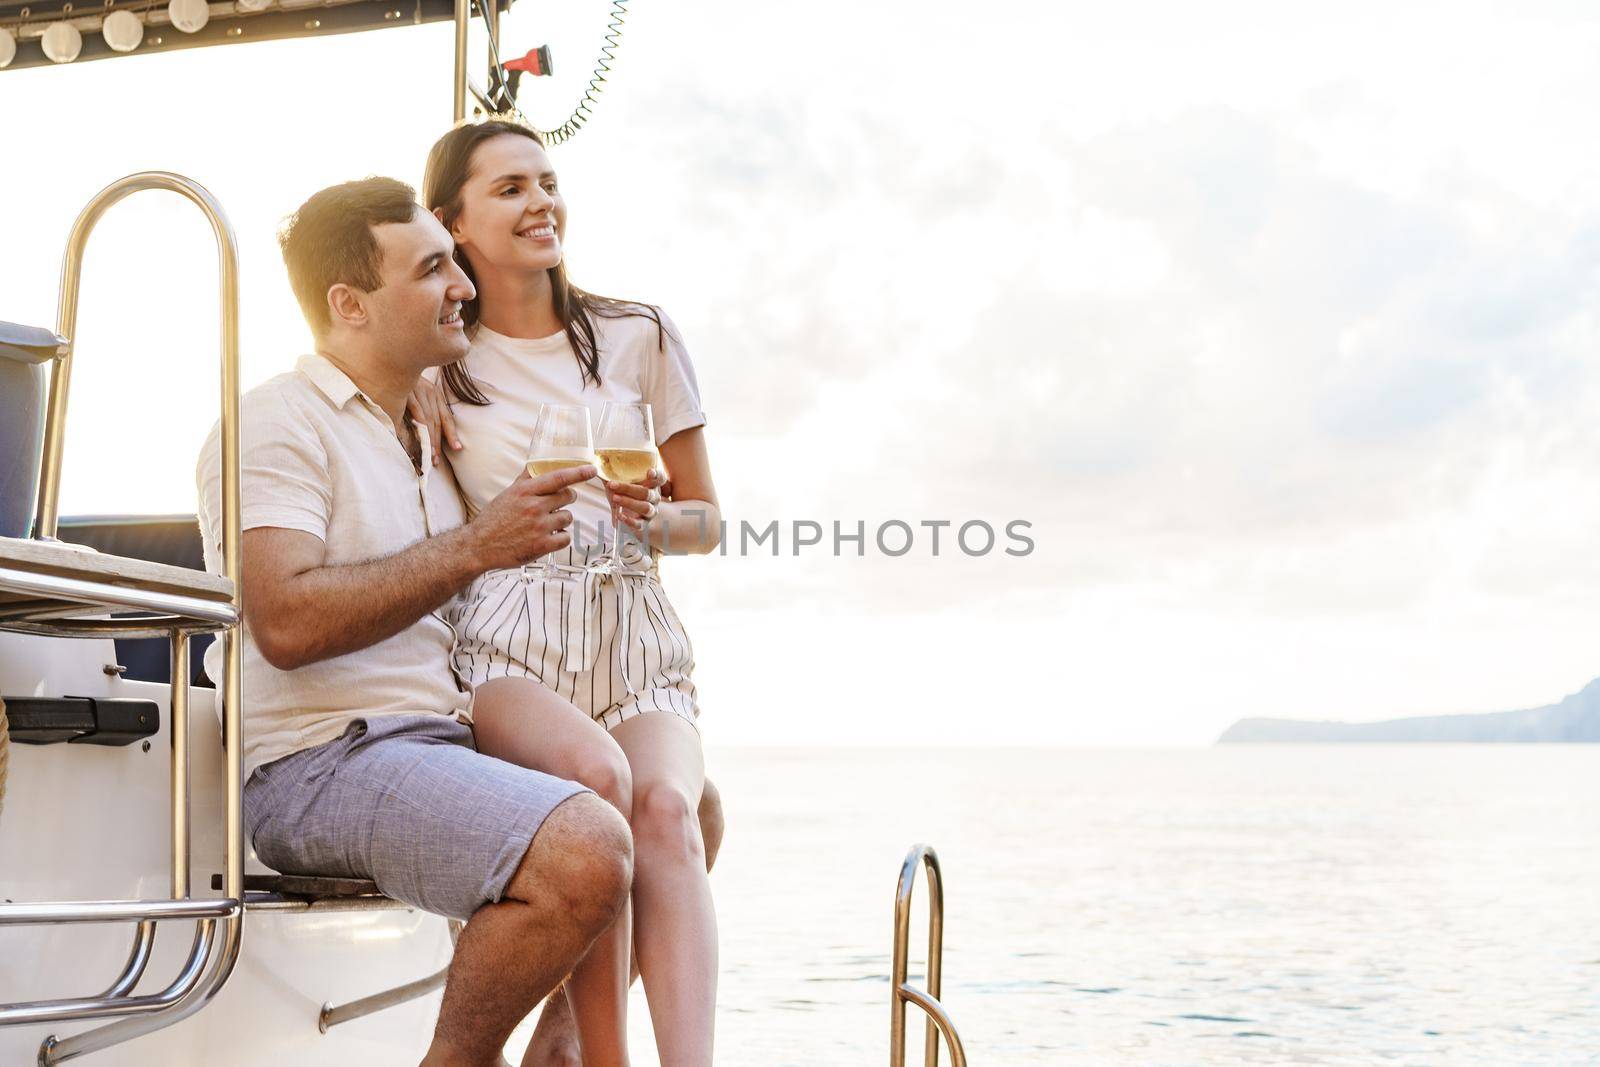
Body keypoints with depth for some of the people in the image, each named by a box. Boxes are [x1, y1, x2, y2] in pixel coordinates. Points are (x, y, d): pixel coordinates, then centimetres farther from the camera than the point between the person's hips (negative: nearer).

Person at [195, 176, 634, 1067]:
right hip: (321, 760, -9)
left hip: (439, 743, 9)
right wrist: (471, 547, -19)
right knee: (585, 852, -30)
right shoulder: (278, 424, -6)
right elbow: (285, 622, -21)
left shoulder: (428, 435, 23)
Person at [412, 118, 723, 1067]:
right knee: (595, 772, -33)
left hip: (633, 640, 2)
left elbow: (707, 521, 16)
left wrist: (651, 518, -6)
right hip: (506, 643, -2)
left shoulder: (639, 339, 12)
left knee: (667, 807, -29)